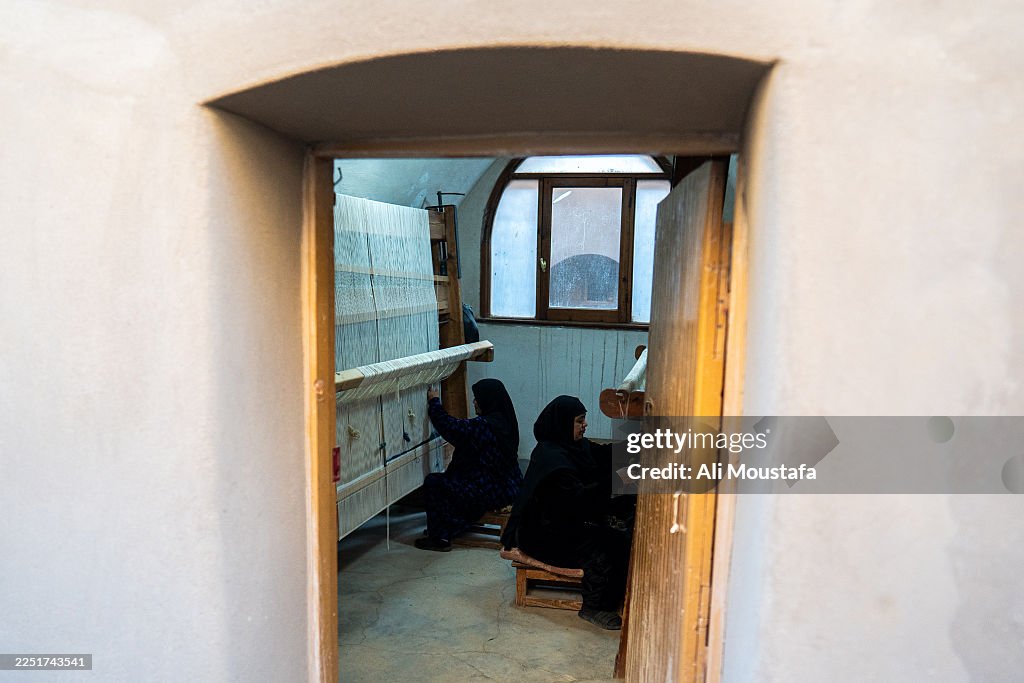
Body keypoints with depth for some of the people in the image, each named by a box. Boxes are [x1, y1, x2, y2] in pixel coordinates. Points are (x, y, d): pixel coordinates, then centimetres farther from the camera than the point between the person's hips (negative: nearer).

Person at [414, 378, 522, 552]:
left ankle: (441, 538, 6)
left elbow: (449, 427, -16)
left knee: (433, 483, -3)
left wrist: (434, 402, -2)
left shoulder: (483, 425, -24)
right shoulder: (505, 420, 5)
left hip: (492, 494, -10)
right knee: (447, 478, 26)